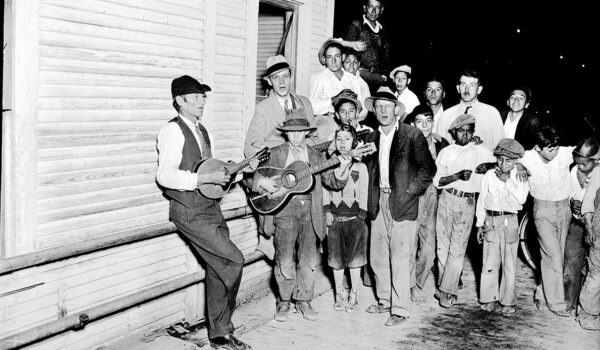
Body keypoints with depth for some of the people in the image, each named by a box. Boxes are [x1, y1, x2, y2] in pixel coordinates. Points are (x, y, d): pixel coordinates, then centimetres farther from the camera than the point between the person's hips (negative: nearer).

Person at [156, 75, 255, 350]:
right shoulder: (173, 130, -11)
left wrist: (240, 168, 7)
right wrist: (206, 178, -23)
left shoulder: (200, 129, 16)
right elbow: (165, 175, -20)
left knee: (218, 269, 9)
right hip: (189, 211, -8)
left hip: (210, 207, 8)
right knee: (233, 260, -11)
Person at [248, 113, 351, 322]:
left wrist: (341, 170, -13)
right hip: (284, 209, -2)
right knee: (285, 261, -3)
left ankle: (303, 301, 19)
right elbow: (250, 175, 6)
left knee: (308, 260, 4)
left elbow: (331, 181, 6)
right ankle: (284, 301, 15)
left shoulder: (316, 156, 15)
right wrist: (262, 182, -15)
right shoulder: (275, 154, 9)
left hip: (309, 211, 2)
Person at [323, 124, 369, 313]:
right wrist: (327, 211, -2)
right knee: (336, 258, 6)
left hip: (354, 217, -2)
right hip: (335, 218, 2)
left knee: (354, 258, 3)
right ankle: (339, 294, 19)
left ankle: (353, 295, 16)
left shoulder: (360, 166, 0)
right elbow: (325, 190, 7)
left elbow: (364, 193, -1)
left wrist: (361, 216, -6)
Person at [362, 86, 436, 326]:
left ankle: (400, 309, 5)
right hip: (378, 204, 6)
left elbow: (428, 168, -5)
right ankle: (385, 301, 26)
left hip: (402, 204, -6)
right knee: (377, 257, 11)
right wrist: (373, 196, 7)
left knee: (400, 259, -4)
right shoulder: (371, 138, 12)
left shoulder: (412, 135, -5)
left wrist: (409, 192, -10)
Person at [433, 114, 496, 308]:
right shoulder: (446, 152, 10)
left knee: (457, 248, -5)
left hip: (467, 202, -1)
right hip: (447, 199, 1)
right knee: (443, 246, 5)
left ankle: (447, 290, -1)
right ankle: (444, 286, 16)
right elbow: (437, 180, 1)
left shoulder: (481, 151, 9)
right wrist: (458, 176, -14)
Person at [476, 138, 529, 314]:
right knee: (489, 262, 5)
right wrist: (480, 225, 8)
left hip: (510, 222, -1)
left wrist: (507, 181, -15)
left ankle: (508, 301, 14)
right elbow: (482, 200, 8)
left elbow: (521, 198, -14)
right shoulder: (489, 176, 4)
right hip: (490, 221, 1)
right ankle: (489, 298, 17)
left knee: (509, 263, 3)